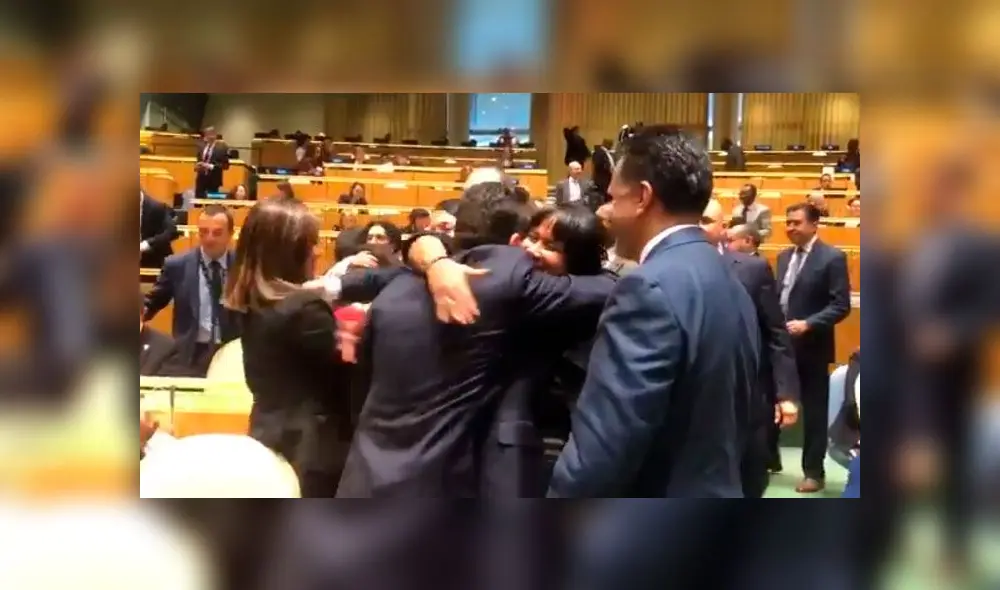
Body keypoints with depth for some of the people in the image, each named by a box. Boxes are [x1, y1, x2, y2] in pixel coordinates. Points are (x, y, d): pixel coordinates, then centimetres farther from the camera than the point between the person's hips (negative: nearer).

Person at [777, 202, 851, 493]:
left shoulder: (832, 258, -9)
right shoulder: (784, 256, 12)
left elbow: (841, 305, -13)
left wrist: (808, 324, -22)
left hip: (811, 346, -6)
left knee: (814, 410, 5)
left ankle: (814, 472, 16)